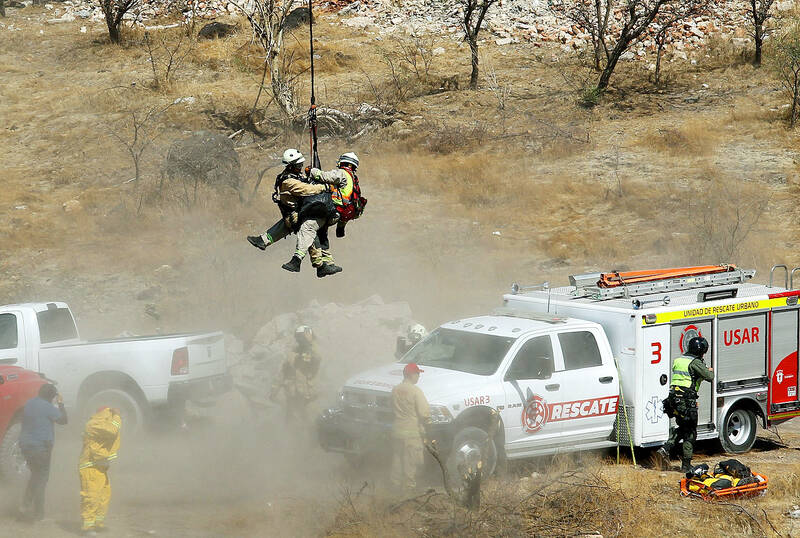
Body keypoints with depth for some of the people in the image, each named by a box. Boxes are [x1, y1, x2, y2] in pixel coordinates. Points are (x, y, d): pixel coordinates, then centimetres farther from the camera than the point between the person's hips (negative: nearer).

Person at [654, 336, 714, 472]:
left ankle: (665, 449, 3)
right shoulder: (695, 363, -10)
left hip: (673, 399, 8)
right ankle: (686, 465, 5)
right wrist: (710, 371, 10)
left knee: (682, 428, 22)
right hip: (687, 400, -8)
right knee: (690, 433, 3)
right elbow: (709, 377, -13)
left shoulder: (678, 360, 15)